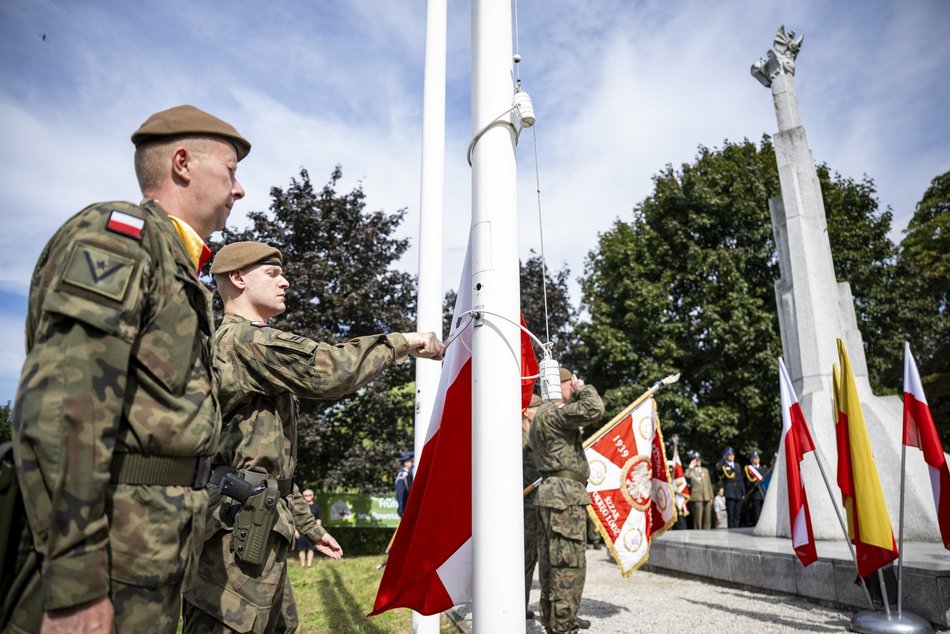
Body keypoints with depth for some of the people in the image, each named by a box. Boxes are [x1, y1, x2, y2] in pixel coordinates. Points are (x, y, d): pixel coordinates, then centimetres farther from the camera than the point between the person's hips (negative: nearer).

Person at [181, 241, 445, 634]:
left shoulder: (251, 344, 23)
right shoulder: (243, 338, -9)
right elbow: (328, 371, -27)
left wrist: (308, 525, 23)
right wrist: (400, 342, -13)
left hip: (253, 527, 11)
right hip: (239, 529, -11)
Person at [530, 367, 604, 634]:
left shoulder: (540, 418, 21)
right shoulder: (552, 413, -13)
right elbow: (594, 410, -25)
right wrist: (582, 387, -8)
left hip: (551, 492, 11)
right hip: (565, 494, -11)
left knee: (551, 561, 15)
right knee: (569, 564, -7)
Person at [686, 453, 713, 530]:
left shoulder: (705, 470, 21)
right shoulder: (691, 471, 4)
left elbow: (709, 484, 20)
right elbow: (686, 476, -19)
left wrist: (711, 497, 14)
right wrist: (691, 466, -12)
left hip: (707, 498, 5)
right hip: (697, 498, -5)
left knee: (708, 520, 5)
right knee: (698, 520, -6)